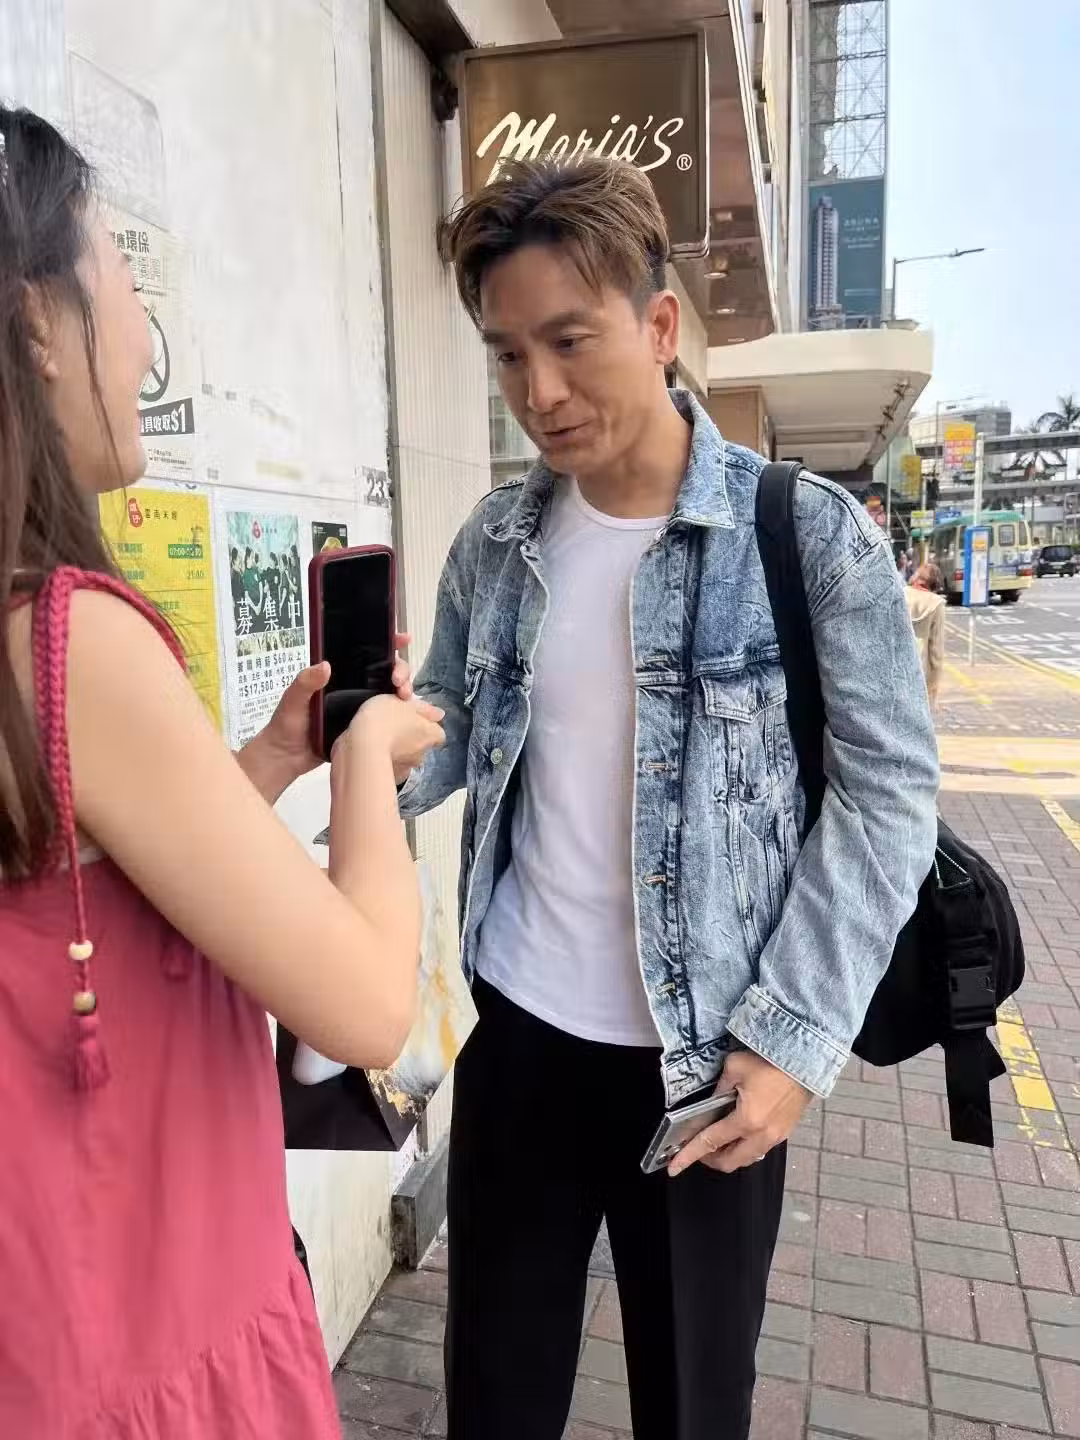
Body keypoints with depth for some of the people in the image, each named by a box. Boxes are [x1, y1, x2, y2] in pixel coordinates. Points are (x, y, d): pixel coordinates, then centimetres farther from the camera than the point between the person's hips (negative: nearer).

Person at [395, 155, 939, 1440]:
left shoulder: (810, 534, -12)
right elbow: (446, 734, 8)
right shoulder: (493, 542, 1)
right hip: (517, 1022, 3)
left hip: (710, 1049, -2)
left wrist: (796, 1036, -14)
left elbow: (887, 791, -10)